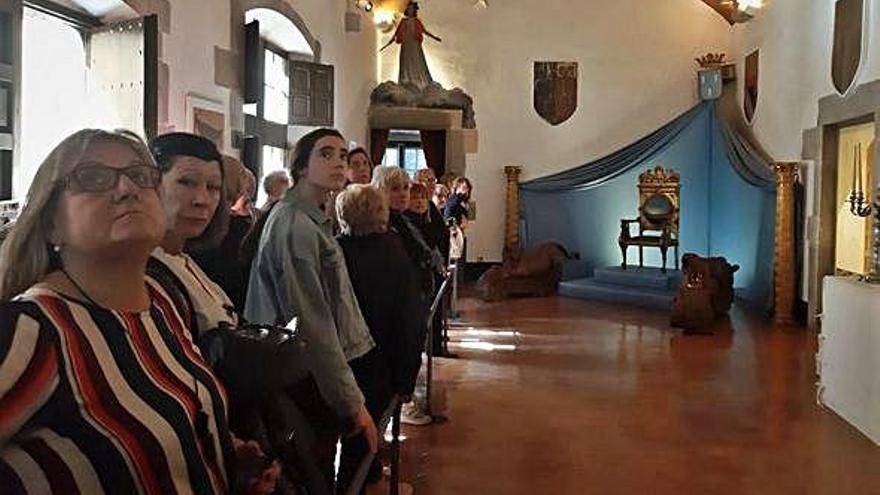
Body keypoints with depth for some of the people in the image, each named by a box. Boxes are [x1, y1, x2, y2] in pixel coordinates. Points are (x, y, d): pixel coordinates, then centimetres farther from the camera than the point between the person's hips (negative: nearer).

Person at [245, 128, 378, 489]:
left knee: (319, 472, 19)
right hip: (311, 386, -10)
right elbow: (313, 324, -22)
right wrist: (352, 401, -19)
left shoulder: (313, 220, 14)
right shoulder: (295, 224, -18)